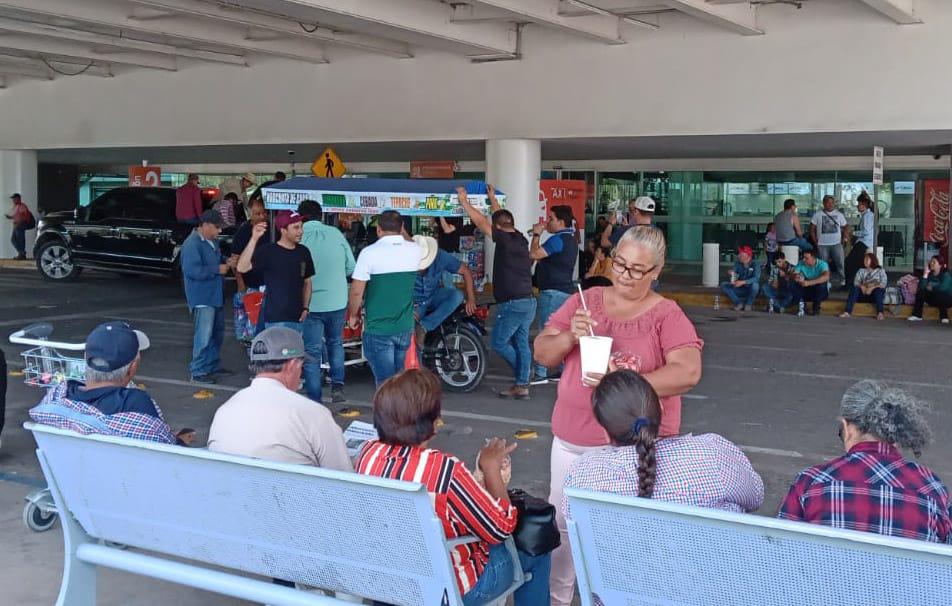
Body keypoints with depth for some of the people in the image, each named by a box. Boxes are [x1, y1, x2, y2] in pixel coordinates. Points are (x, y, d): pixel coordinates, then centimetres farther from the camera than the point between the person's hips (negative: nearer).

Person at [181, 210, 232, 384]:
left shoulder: (212, 241, 11)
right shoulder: (192, 244, -19)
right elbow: (192, 270, -27)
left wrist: (226, 262, 5)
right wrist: (218, 269, -21)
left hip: (216, 295, 10)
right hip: (202, 298, -10)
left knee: (217, 332, 17)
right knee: (204, 335, -9)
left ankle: (213, 365, 30)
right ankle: (198, 371, -2)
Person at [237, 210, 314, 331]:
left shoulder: (303, 252, 9)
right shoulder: (268, 251, -10)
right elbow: (242, 268, -23)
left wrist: (305, 308, 9)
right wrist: (254, 239, -32)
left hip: (298, 318, 6)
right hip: (277, 320, -6)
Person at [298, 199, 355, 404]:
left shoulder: (299, 238, -11)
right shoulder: (335, 233, -4)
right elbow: (351, 267, 1)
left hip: (310, 304, -2)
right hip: (337, 301, 3)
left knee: (312, 352, 7)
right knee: (335, 343, 25)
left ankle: (315, 400, 9)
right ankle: (337, 385, 14)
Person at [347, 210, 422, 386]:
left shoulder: (369, 253, -14)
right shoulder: (415, 251, -1)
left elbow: (357, 291, -11)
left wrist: (353, 315, 4)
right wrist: (401, 231, 32)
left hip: (378, 331, -5)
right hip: (405, 328, 5)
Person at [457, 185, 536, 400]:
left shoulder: (504, 239, -12)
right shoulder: (520, 239, 9)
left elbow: (481, 222, -6)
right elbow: (502, 217, 26)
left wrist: (464, 201, 4)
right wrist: (493, 200, 38)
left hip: (512, 303, -8)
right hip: (528, 301, 8)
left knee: (499, 343, 4)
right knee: (521, 343, 9)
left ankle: (523, 371, 8)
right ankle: (522, 385, 11)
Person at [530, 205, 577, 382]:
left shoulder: (558, 239, -16)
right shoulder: (570, 239, 16)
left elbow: (534, 254, -22)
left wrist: (536, 234, -8)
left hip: (553, 291, -10)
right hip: (566, 290, 10)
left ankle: (541, 372, -9)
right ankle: (565, 369, 17)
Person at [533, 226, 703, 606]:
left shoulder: (667, 315, -6)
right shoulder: (585, 300, 4)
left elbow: (688, 372, -19)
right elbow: (542, 354, 6)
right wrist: (569, 337, -16)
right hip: (572, 441, 4)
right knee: (561, 524, 13)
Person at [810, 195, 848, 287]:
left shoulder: (839, 214, 9)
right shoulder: (817, 214, 4)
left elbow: (844, 228, 14)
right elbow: (812, 229, 5)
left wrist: (843, 239, 2)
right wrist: (815, 242, -2)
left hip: (836, 244, 1)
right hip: (822, 244, -1)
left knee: (840, 262, -9)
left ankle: (843, 281, -3)